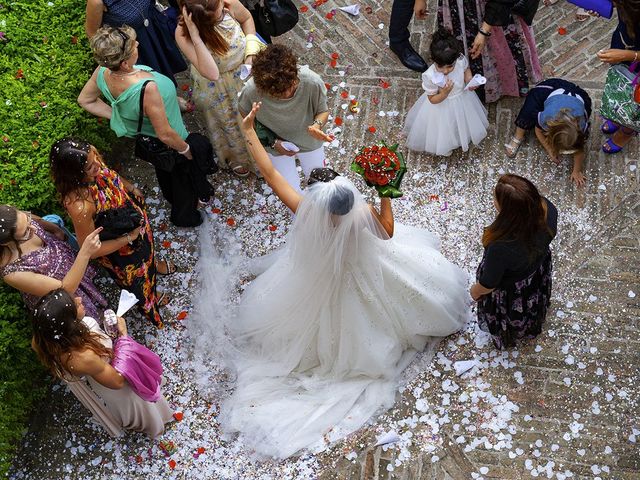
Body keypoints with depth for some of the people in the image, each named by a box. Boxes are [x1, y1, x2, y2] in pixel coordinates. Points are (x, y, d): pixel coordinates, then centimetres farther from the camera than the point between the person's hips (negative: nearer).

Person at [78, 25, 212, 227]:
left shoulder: (103, 73, -26)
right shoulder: (147, 88, -47)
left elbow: (85, 100, -5)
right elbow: (165, 134, -34)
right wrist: (185, 148, -14)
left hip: (144, 142, 6)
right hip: (168, 146, -6)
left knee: (164, 173, 37)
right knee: (183, 176, 27)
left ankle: (172, 200, 67)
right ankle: (184, 215, 56)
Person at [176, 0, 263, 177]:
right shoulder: (183, 34, -38)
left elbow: (246, 18, -6)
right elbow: (211, 73, -45)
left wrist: (251, 55, -16)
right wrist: (195, 36, -52)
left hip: (245, 71, 3)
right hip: (218, 87, -3)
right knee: (229, 122, 26)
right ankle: (235, 157, 61)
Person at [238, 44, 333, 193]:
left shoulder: (312, 82, -38)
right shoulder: (251, 90, -38)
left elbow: (323, 111, -17)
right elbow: (245, 115, -13)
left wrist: (317, 125, -41)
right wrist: (272, 142, -18)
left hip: (308, 140, 1)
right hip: (277, 143, -1)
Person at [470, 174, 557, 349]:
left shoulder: (501, 248, -49)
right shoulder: (547, 208, -35)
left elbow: (488, 284, -27)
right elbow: (551, 233, -8)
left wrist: (475, 292, -4)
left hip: (510, 290, -5)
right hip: (537, 270, 5)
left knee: (508, 315, 33)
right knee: (533, 302, 39)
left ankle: (507, 338, 66)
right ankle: (531, 326, 72)